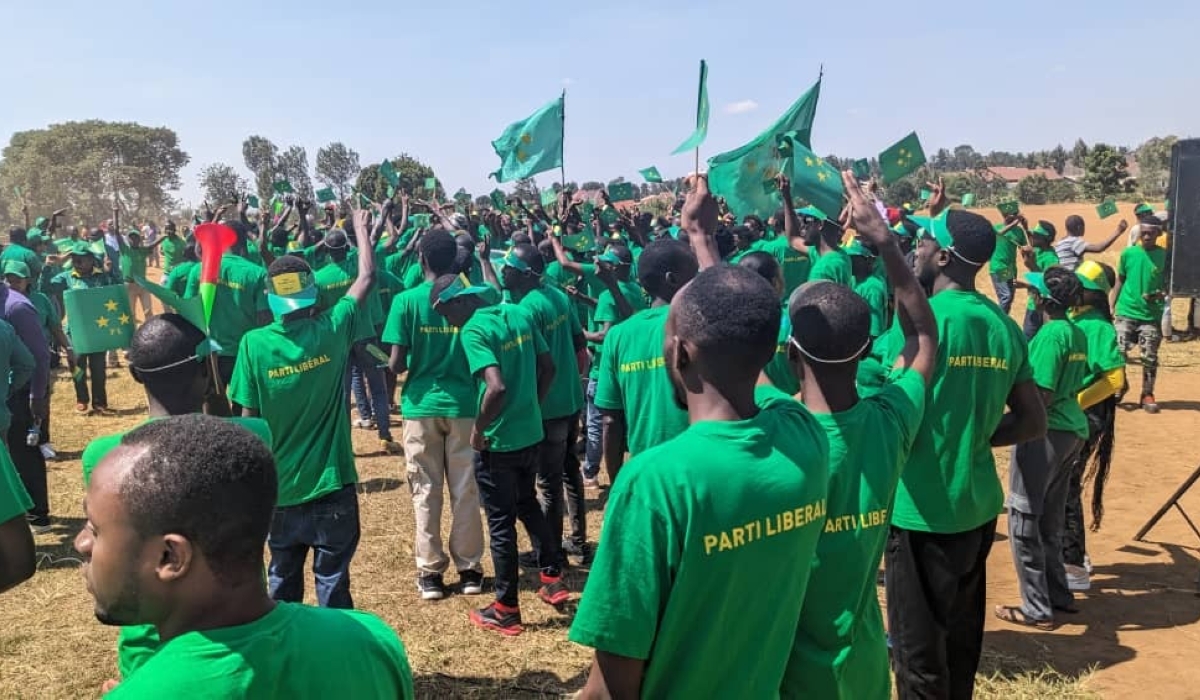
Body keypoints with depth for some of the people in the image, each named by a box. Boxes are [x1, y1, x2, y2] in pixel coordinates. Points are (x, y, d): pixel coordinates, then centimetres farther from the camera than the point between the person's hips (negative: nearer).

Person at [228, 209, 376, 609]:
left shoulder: (254, 343, -11)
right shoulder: (332, 330, -12)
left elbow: (248, 419, -7)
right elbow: (367, 278, 3)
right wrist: (361, 229, 19)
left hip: (280, 486, 1)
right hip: (331, 484, -1)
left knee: (283, 581, 20)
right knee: (332, 579, 9)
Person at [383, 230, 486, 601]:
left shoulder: (406, 300, -8)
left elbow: (396, 364, -10)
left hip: (422, 405, -1)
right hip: (462, 404, 1)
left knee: (426, 491, 8)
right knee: (466, 490, 9)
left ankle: (430, 572, 14)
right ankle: (469, 569, 17)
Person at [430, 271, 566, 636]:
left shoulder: (473, 331, -19)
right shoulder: (520, 314, 3)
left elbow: (497, 387, -29)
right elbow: (548, 368, 8)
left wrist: (479, 429, -15)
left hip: (498, 442, -7)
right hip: (531, 434, 7)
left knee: (501, 523, 6)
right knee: (528, 504, 27)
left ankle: (507, 611, 18)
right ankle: (553, 579, 33)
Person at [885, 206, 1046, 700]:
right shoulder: (1005, 327, 4)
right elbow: (1033, 422, 7)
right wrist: (971, 440, 10)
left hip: (921, 509, -7)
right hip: (977, 503, 7)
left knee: (919, 648, 7)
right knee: (962, 633, 21)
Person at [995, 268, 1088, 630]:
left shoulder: (1050, 334, -18)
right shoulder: (1077, 333, 9)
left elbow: (1041, 396, -22)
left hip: (1045, 432, -9)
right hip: (1072, 430, 9)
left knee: (1023, 519, 1)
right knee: (1050, 519, 20)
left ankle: (1037, 609, 8)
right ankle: (1058, 595, 30)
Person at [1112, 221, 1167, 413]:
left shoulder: (1165, 255, -2)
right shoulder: (1128, 253, 2)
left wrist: (1163, 293, -19)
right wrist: (1112, 307, 5)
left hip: (1152, 316, -1)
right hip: (1126, 312, 1)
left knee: (1150, 358, 3)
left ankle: (1147, 395, 16)